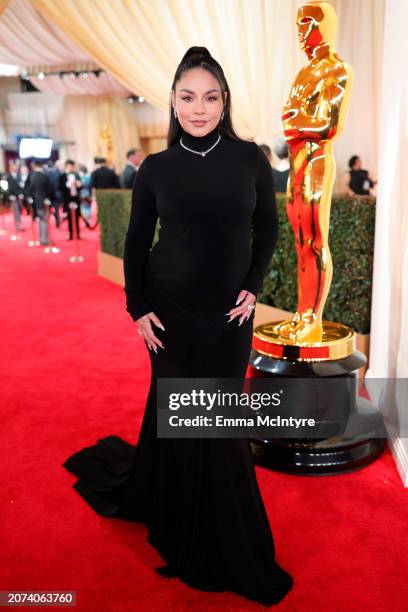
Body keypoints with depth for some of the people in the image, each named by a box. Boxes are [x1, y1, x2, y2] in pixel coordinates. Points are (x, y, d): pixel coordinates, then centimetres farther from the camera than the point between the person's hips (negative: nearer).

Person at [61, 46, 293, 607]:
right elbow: (136, 242, 3)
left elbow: (268, 227, 6)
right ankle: (183, 528, 32)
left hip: (229, 312, 1)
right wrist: (138, 307, -3)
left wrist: (253, 286, -3)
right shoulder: (155, 168, -3)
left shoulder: (250, 158, -2)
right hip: (170, 308, -1)